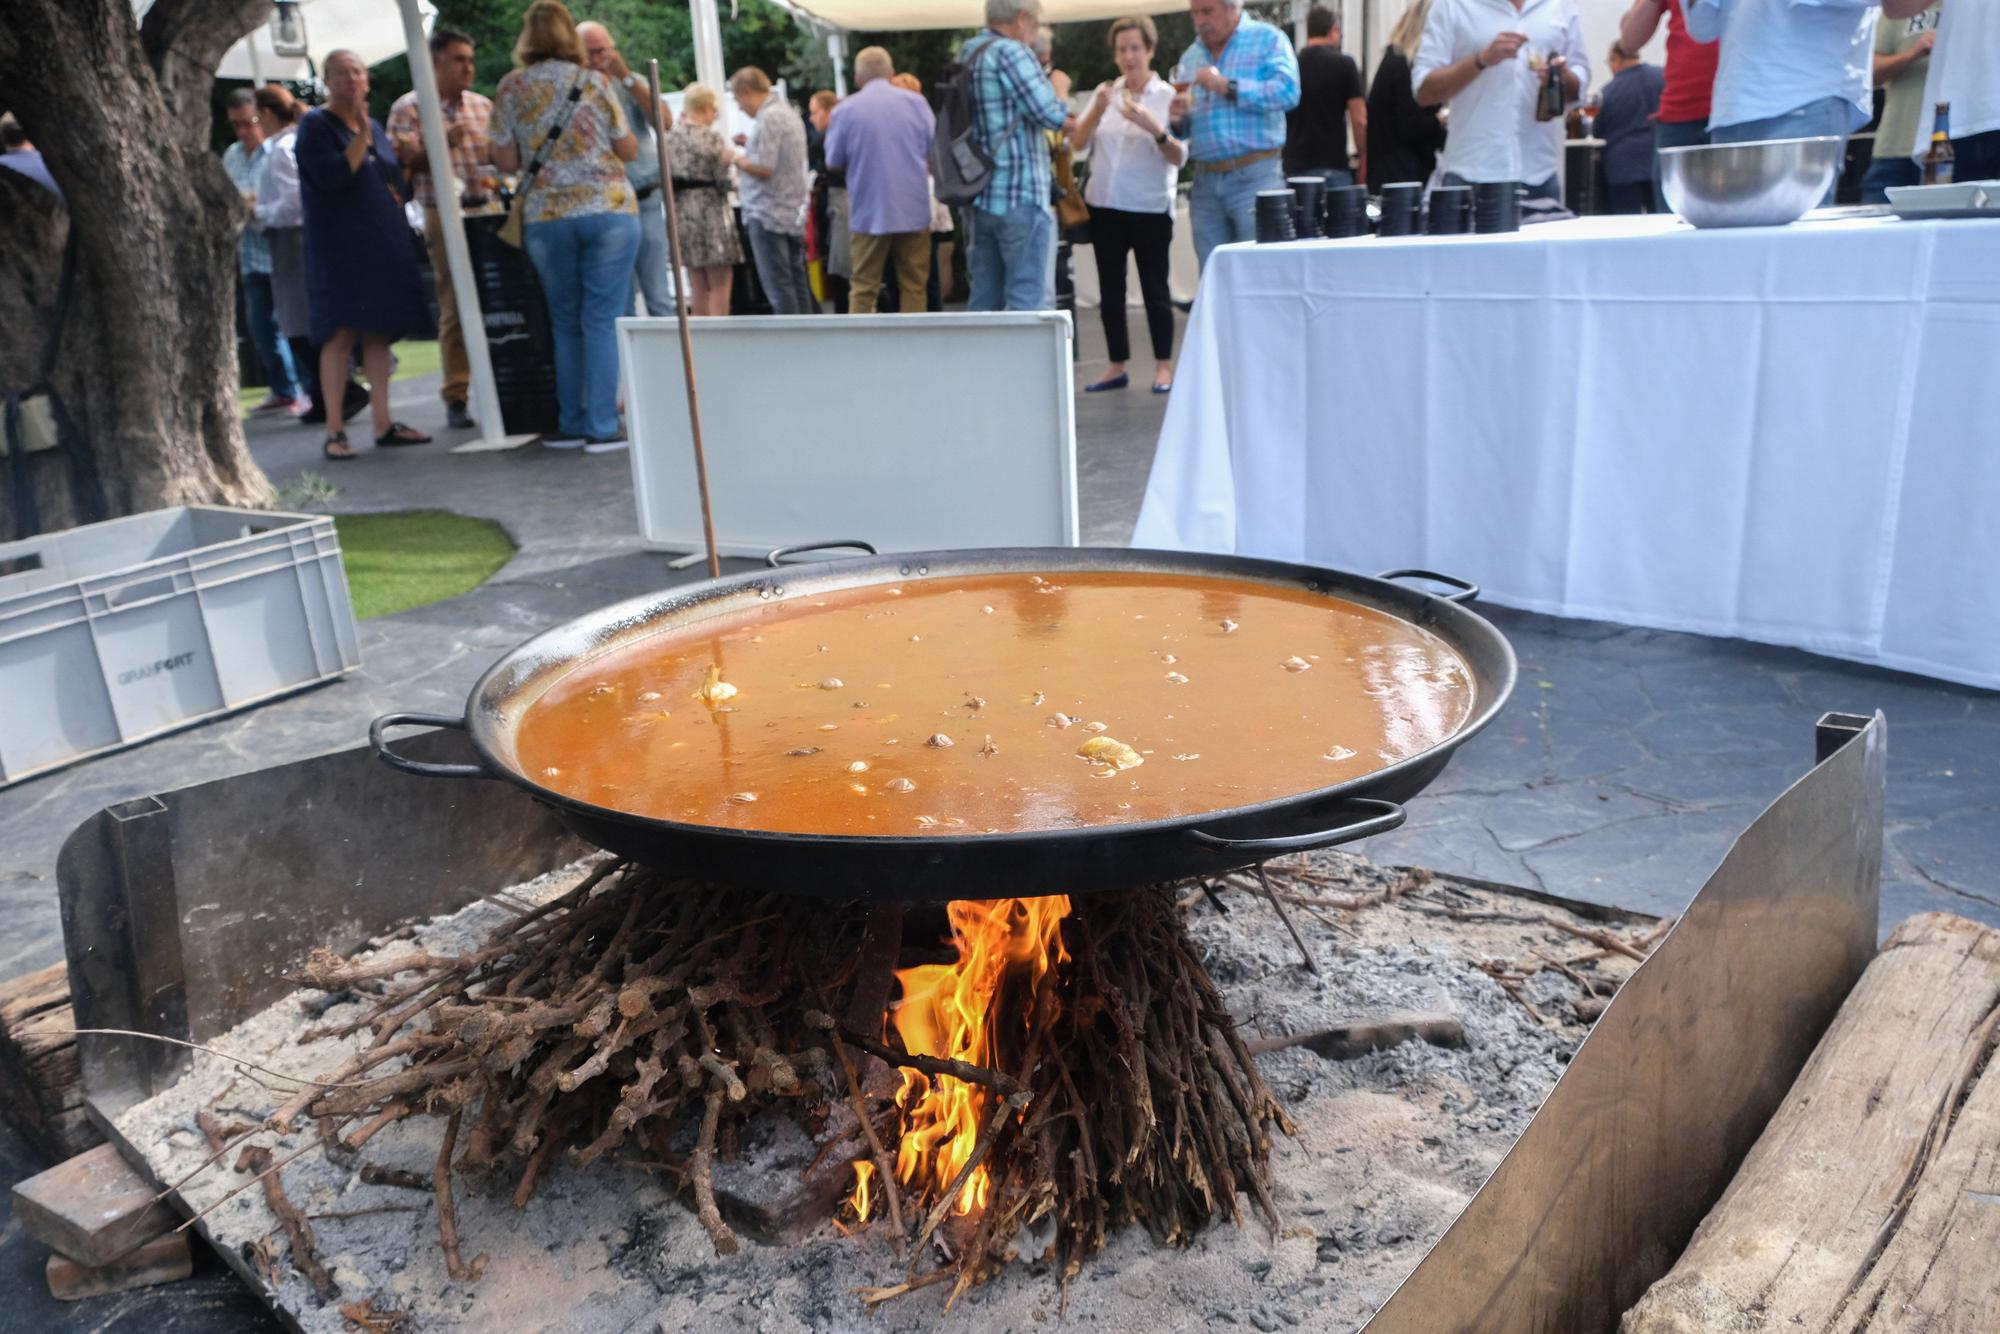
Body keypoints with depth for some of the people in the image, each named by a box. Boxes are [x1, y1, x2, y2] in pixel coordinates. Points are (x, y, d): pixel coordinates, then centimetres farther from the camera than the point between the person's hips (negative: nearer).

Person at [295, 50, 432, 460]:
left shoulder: (374, 127, 16)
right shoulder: (315, 125, -4)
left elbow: (393, 176, 26)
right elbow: (331, 176, -18)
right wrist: (362, 136, -19)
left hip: (383, 244, 7)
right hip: (339, 247, -7)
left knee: (379, 331, 7)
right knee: (341, 333, -9)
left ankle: (382, 423, 12)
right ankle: (334, 431, -6)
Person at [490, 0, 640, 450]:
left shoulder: (510, 88, 5)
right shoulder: (594, 82, 1)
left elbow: (506, 160, 3)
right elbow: (629, 150, 4)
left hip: (544, 217, 2)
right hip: (609, 210, -2)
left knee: (565, 323, 11)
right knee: (603, 320, -1)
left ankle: (571, 423, 13)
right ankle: (603, 426, -4)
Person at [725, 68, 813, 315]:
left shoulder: (768, 118, -14)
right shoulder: (789, 112, 16)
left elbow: (764, 168, -20)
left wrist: (737, 159, -4)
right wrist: (751, 144, 18)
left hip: (768, 214, -9)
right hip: (793, 213, 9)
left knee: (778, 286, -7)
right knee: (797, 283, 10)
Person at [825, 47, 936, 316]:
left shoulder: (845, 109, -3)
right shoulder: (916, 102, 2)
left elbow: (834, 162, 2)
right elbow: (935, 152, 8)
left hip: (869, 213, -1)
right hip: (914, 210, 1)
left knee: (864, 289, 4)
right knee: (913, 286, 7)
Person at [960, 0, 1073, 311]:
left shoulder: (966, 55, 16)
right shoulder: (1010, 52, -10)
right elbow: (1049, 112, -15)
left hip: (980, 197, 8)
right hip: (1020, 195, -8)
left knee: (984, 298, 10)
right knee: (1029, 300, -6)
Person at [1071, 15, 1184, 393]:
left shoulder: (1168, 96, -2)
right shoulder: (1104, 92, 9)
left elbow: (1180, 158, -10)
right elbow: (1077, 143, 1)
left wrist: (1155, 129, -27)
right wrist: (1098, 110, -14)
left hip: (1151, 207, -4)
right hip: (1105, 205, 4)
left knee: (1155, 287, -1)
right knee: (1110, 289, 7)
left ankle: (1163, 366, 8)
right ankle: (1117, 366, 15)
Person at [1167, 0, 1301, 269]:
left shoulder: (1268, 39, 2)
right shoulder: (1190, 57, 18)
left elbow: (1288, 92, -14)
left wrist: (1228, 88, -15)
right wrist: (1178, 118, -4)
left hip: (1255, 177, -5)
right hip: (1205, 181, 5)